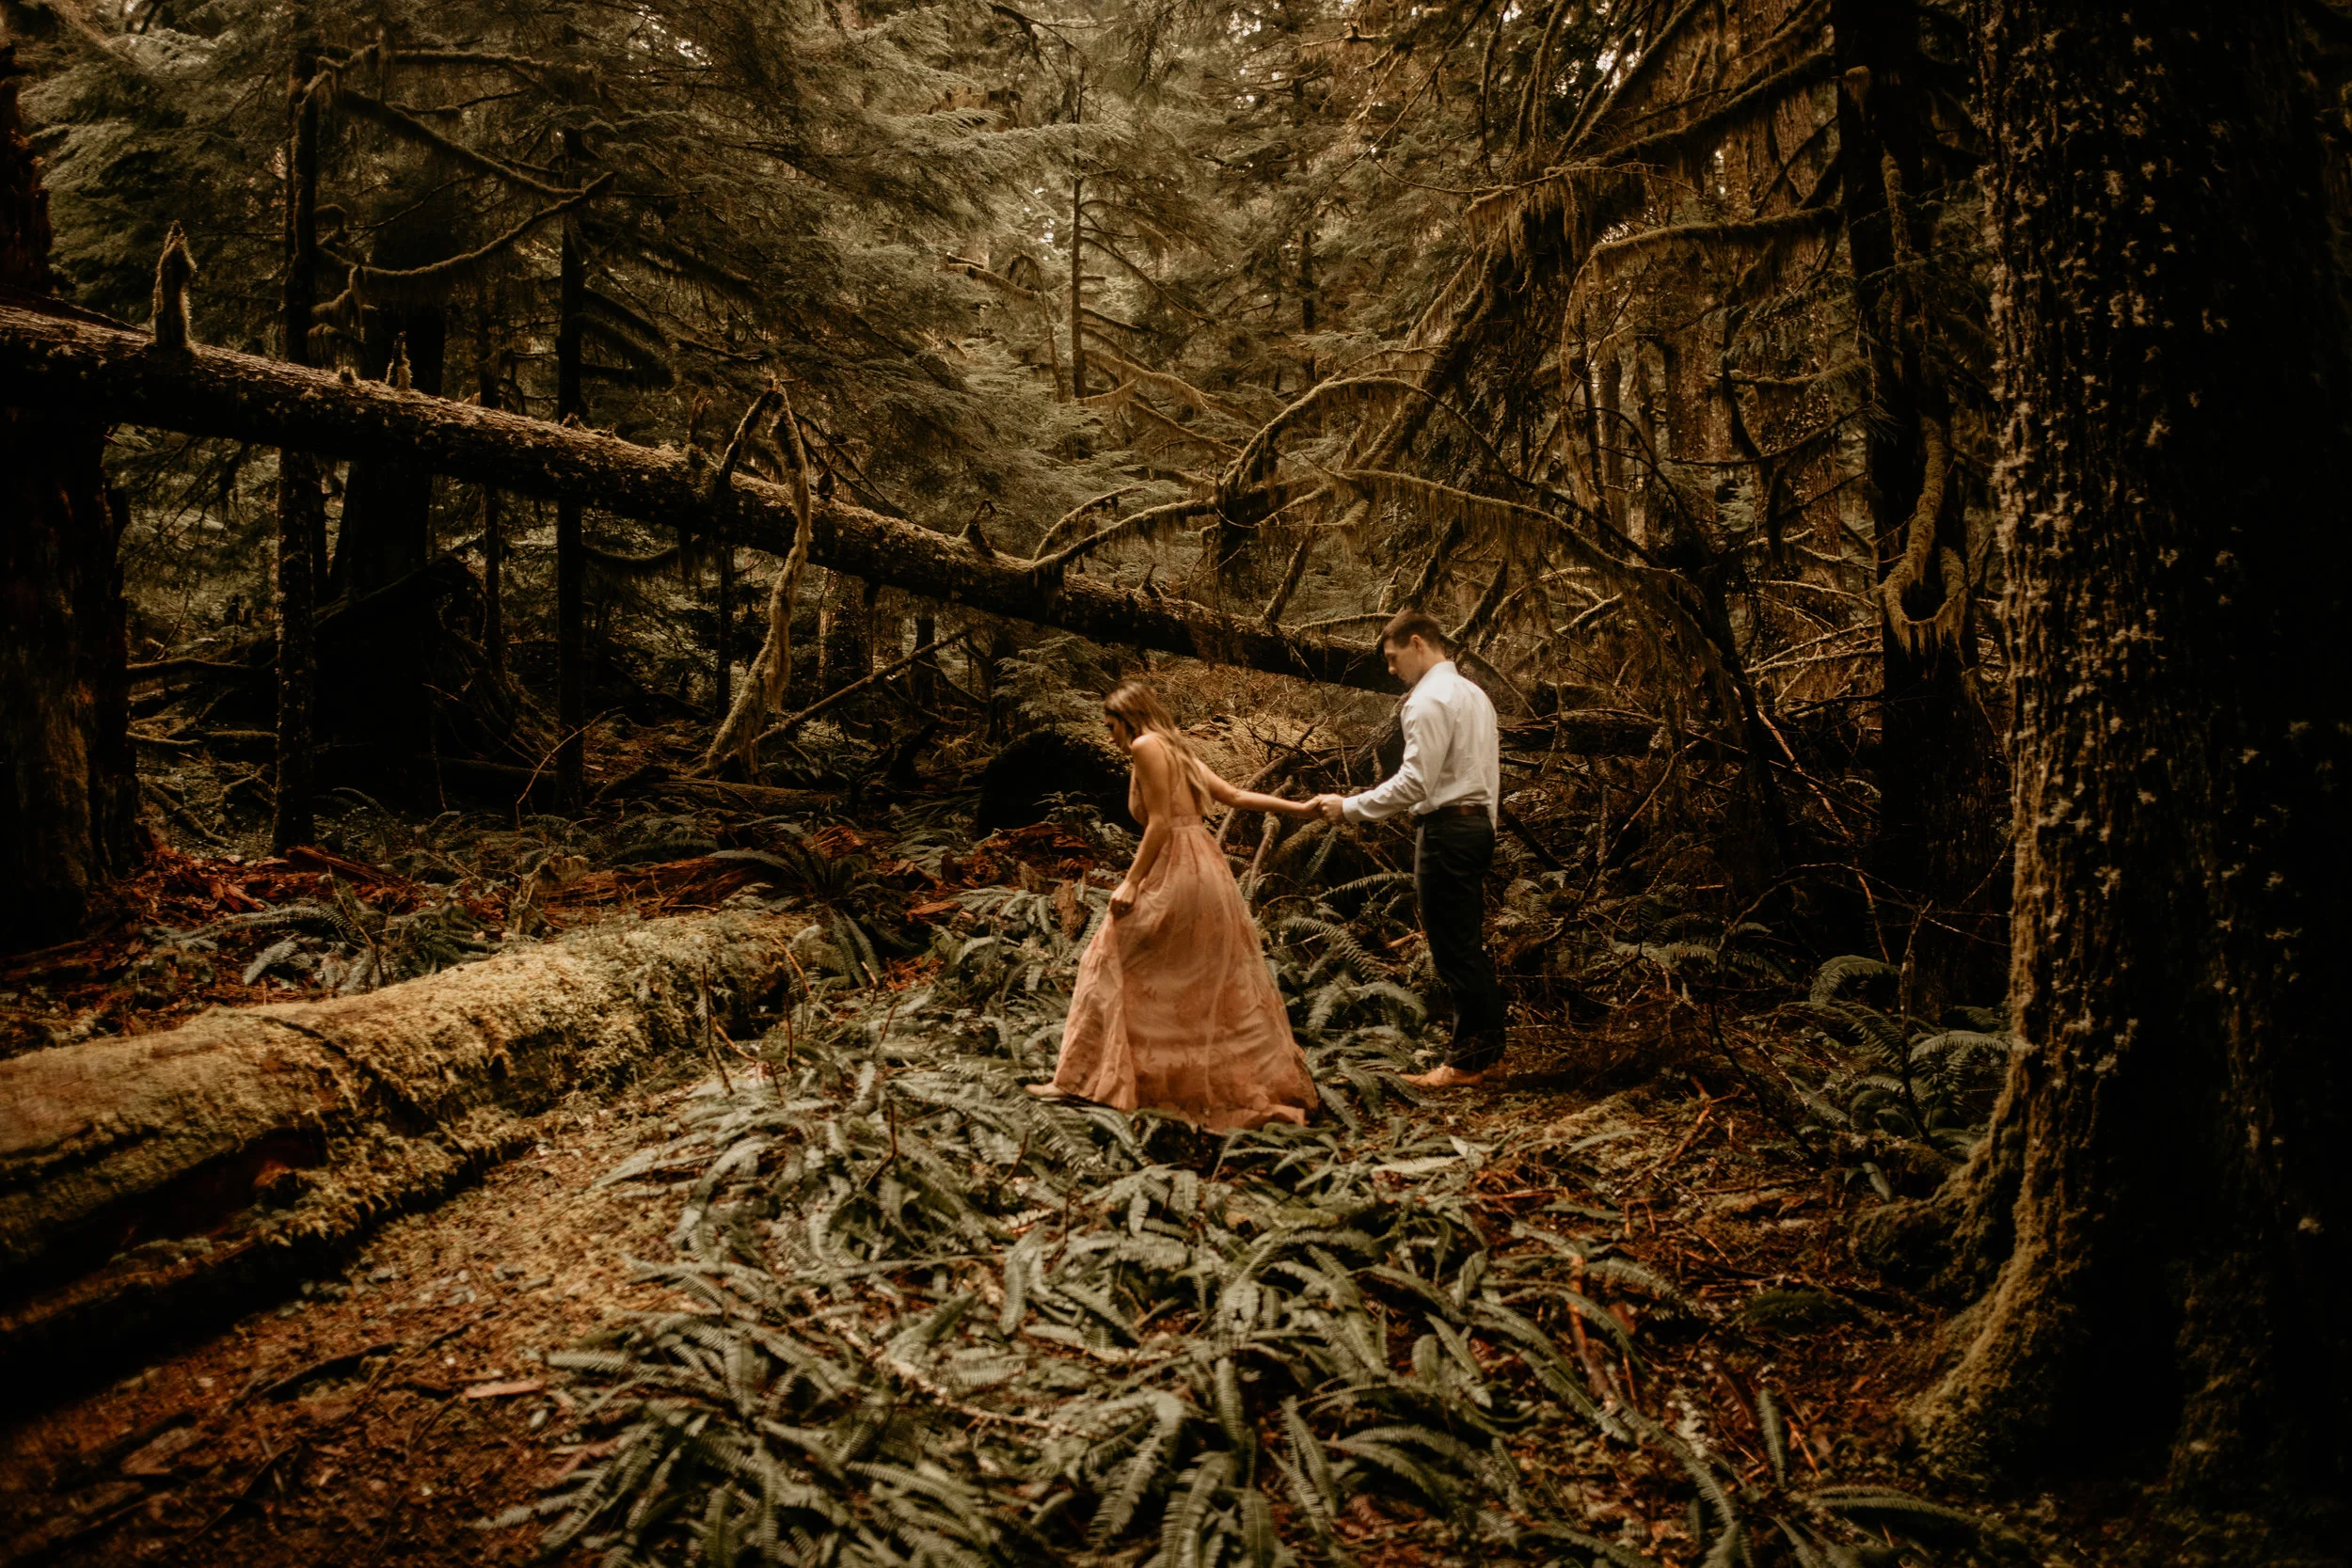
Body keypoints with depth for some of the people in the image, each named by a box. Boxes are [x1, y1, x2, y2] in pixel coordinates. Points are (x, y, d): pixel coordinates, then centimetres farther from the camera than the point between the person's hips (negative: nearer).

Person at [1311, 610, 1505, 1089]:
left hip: (1445, 829, -10)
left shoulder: (1429, 699, -13)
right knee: (1471, 944, 15)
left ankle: (1466, 1063, 1)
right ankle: (1486, 1047, 21)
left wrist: (1349, 807, -14)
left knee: (1453, 948, -5)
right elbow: (1489, 771, 19)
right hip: (1478, 824, 10)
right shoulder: (1474, 694, 17)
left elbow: (1415, 781, -20)